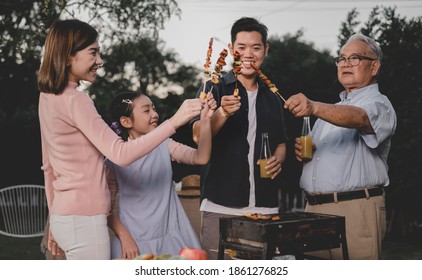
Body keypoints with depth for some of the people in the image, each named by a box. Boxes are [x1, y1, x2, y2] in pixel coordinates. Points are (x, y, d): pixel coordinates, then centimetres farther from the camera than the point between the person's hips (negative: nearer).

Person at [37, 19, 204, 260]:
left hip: (65, 216, 9)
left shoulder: (48, 98, 11)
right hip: (84, 219, -9)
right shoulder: (75, 100, -17)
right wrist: (174, 121, -25)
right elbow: (121, 154, -24)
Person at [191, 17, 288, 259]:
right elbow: (198, 135, -11)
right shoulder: (214, 89, 2)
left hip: (266, 206, 4)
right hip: (221, 205, -3)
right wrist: (223, 113, -30)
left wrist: (278, 160, 0)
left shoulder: (272, 98, 15)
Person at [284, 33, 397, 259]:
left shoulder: (378, 104, -3)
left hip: (355, 209, -7)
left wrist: (314, 108, -45)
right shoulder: (333, 109, 23)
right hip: (313, 208, 7)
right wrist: (301, 150, 6)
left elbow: (359, 118, -28)